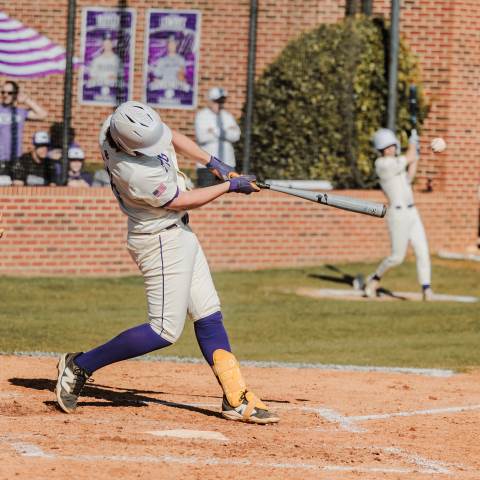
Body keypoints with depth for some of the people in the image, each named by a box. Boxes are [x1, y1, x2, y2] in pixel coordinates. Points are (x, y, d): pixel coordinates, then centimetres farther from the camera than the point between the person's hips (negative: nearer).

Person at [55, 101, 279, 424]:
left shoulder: (119, 124, -9)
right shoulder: (135, 173, -33)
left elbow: (173, 137, 12)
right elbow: (184, 201, -18)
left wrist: (212, 162, 5)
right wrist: (231, 186, -8)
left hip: (178, 234, 10)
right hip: (162, 242, -10)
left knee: (209, 317, 8)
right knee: (165, 330, -8)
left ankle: (237, 399, 9)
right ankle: (80, 367, 0)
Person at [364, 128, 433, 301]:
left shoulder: (393, 163, 14)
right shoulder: (382, 164, -14)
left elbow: (408, 179, 18)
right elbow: (409, 158, -14)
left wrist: (415, 157, 15)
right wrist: (412, 143, 5)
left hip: (412, 213, 8)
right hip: (398, 214, -8)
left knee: (422, 252, -2)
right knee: (397, 257, -1)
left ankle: (426, 290, -6)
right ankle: (375, 278, 22)